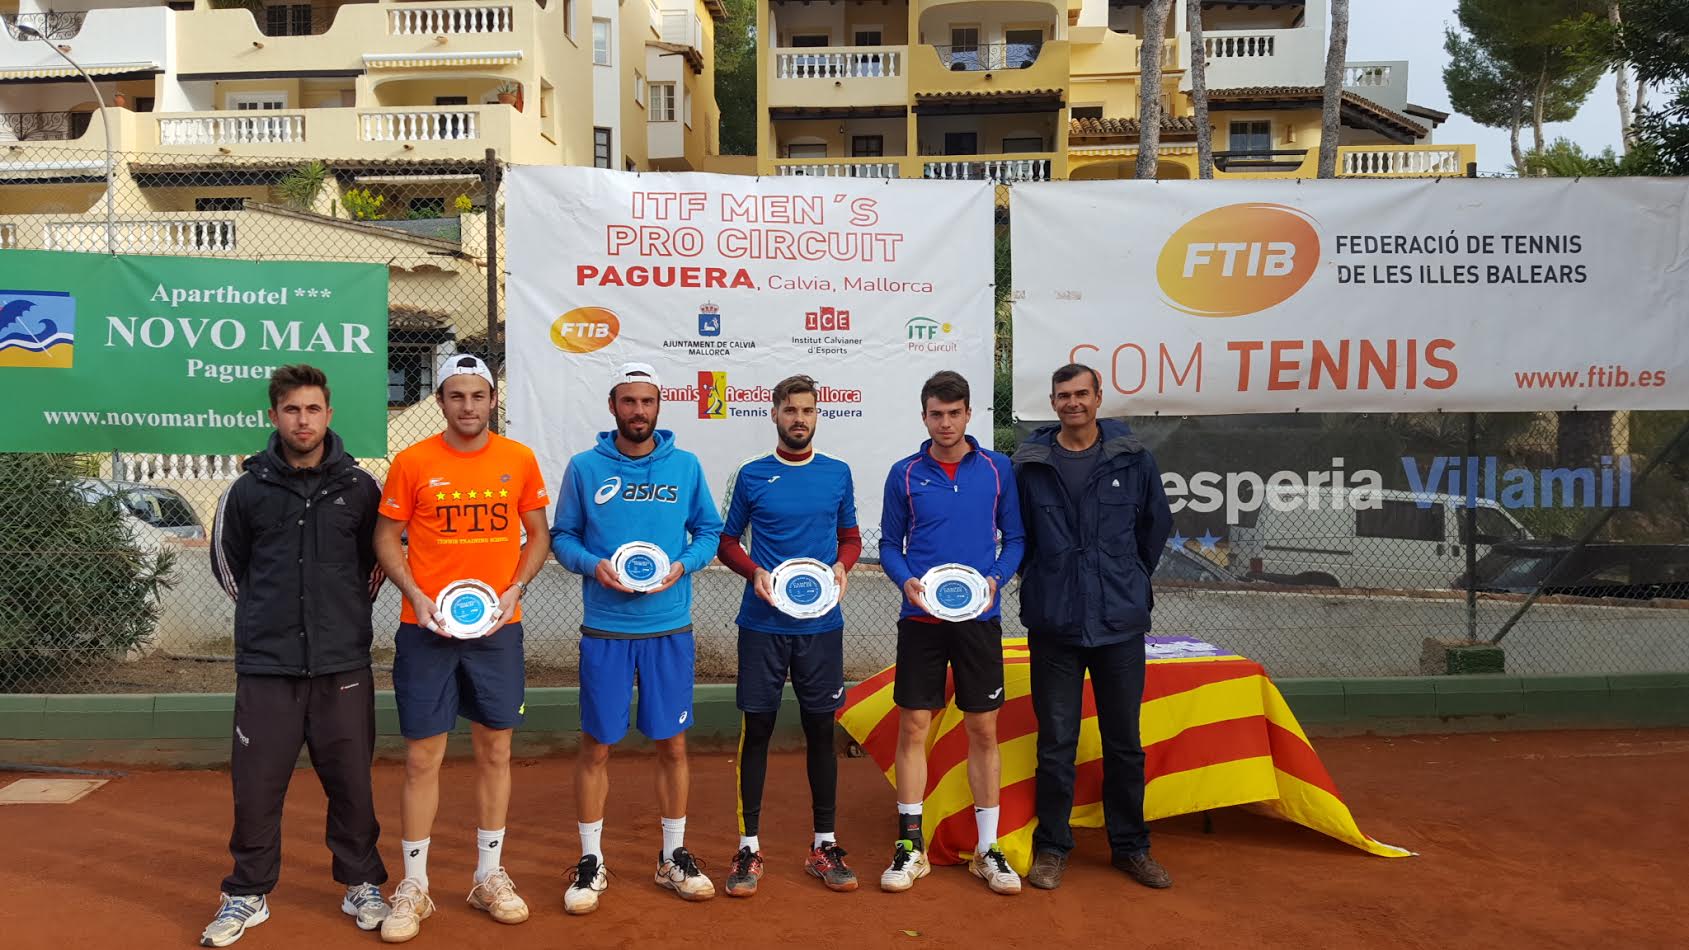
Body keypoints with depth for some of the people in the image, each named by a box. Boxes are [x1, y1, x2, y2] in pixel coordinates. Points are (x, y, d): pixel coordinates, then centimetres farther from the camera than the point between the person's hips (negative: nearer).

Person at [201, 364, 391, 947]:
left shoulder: (360, 488, 2)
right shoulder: (249, 490, 2)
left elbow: (383, 553, 15)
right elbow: (227, 560, 15)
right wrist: (264, 611, 13)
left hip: (343, 664, 0)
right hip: (265, 664, 0)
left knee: (351, 782, 7)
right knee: (256, 785, 5)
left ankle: (362, 885, 23)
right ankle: (248, 895, 22)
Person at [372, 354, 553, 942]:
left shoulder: (519, 460, 2)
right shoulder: (411, 463, -2)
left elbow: (537, 534, 10)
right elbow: (387, 539, 4)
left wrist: (515, 590, -4)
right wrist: (417, 596, -10)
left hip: (498, 627, 2)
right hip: (426, 627, -2)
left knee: (495, 749, 9)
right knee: (422, 756, 2)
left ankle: (489, 877, 24)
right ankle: (414, 888, 15)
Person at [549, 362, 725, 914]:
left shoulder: (686, 466, 4)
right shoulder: (585, 467, 1)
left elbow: (709, 531, 9)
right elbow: (562, 536, 5)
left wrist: (683, 565, -10)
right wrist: (593, 565, -14)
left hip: (670, 627, 1)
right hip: (604, 629, -1)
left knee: (672, 744, 8)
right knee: (596, 746, 5)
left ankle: (674, 857, 25)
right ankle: (591, 862, 20)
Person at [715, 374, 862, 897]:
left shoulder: (837, 474, 6)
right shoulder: (751, 475, 2)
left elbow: (851, 536, 14)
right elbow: (727, 541, 8)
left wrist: (842, 566, -7)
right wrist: (755, 573, -11)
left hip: (821, 624, 1)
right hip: (762, 623, -1)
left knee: (820, 729, 7)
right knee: (757, 729, 3)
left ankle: (825, 845, 19)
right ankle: (749, 847, 14)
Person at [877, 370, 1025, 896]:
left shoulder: (997, 469, 3)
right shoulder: (905, 473, 3)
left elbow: (1014, 537, 7)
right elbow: (889, 543, 7)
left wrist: (996, 580, -10)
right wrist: (906, 582, -11)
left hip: (979, 617, 0)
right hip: (920, 617, 0)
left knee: (983, 730, 5)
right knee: (913, 727, 2)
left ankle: (988, 848, 17)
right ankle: (910, 846, 14)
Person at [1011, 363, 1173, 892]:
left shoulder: (1133, 459, 1)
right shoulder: (1029, 464, 0)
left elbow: (1155, 527, 13)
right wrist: (1042, 583, 9)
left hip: (1121, 623, 1)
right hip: (1053, 624, -1)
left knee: (1125, 743, 10)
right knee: (1055, 743, 5)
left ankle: (1130, 846, 25)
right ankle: (1051, 847, 19)